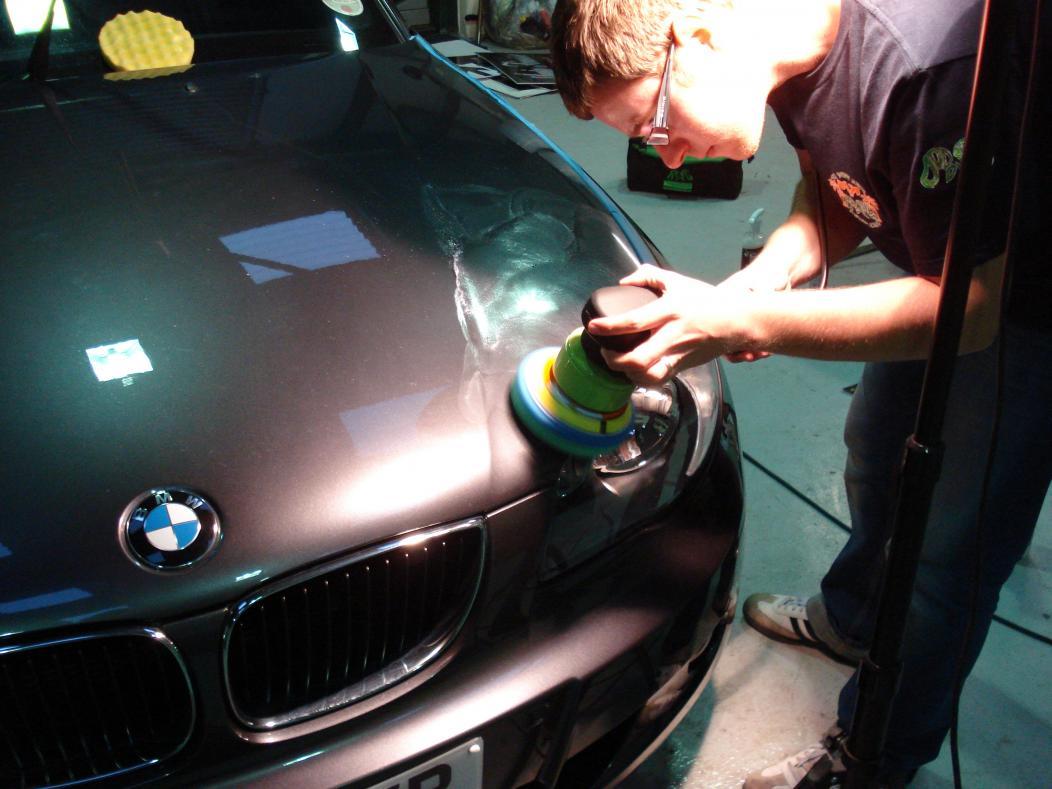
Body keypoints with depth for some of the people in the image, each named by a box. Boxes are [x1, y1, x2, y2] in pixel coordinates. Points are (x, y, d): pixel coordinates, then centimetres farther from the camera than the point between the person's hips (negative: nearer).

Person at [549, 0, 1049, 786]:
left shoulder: (929, 68, -39)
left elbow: (966, 310, -33)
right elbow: (833, 196, 2)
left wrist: (742, 322, -38)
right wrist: (775, 270, -20)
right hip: (941, 275, 8)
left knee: (952, 547, 1)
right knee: (876, 457, 24)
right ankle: (852, 618, 53)